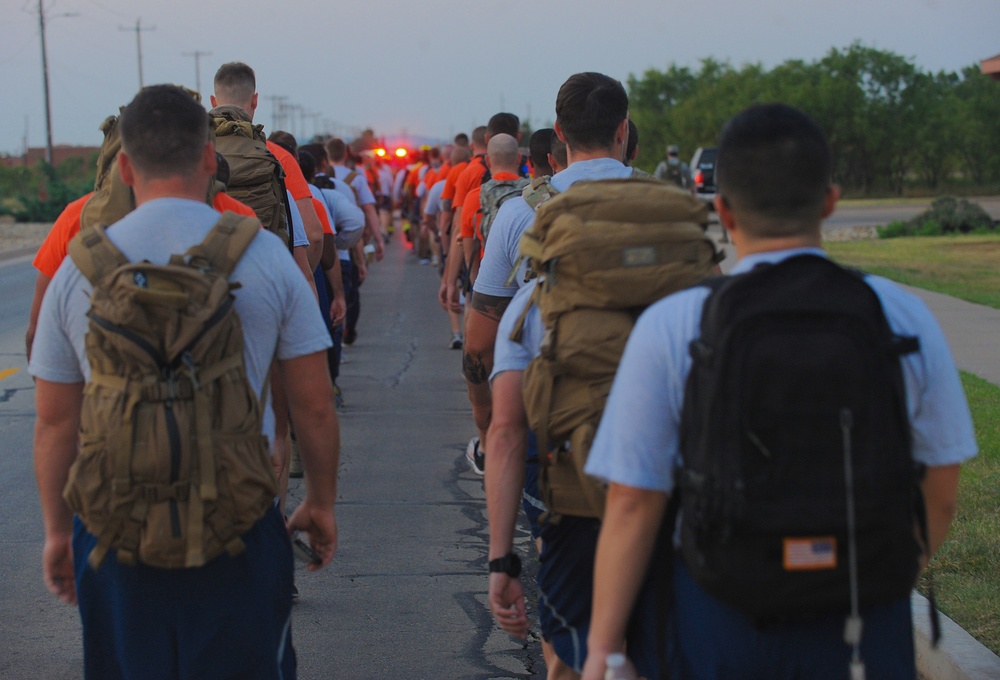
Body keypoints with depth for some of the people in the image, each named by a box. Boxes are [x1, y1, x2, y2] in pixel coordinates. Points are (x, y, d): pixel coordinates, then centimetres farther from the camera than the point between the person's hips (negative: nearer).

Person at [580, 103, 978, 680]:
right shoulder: (904, 317, -5)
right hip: (867, 626, 1)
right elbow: (940, 498, 3)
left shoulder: (670, 329, -9)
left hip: (723, 628, -1)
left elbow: (633, 505, -9)